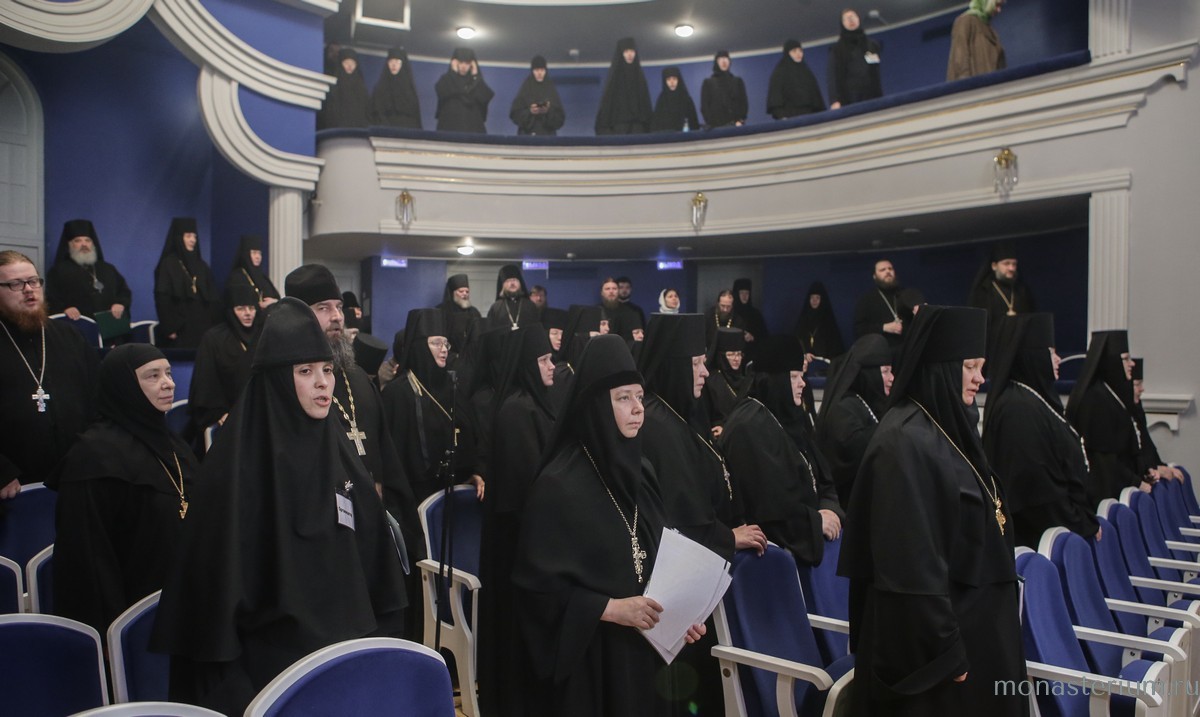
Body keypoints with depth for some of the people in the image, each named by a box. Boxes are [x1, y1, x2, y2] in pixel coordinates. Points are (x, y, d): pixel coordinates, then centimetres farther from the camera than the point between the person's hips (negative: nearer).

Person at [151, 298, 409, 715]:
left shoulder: (338, 455, 5)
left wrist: (382, 644, 8)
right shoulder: (236, 465, -13)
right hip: (268, 666, -5)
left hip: (344, 655, 5)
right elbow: (215, 578, -13)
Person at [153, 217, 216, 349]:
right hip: (179, 329, -5)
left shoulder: (201, 265, 15)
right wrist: (169, 329, -14)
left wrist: (212, 325, 4)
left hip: (202, 327, 5)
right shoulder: (168, 264, -1)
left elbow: (212, 299, 13)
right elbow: (162, 299, -8)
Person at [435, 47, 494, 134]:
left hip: (473, 128, 1)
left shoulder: (476, 81, 14)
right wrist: (453, 73, -5)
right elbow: (441, 93, -13)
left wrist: (475, 76, -2)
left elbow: (486, 97, -6)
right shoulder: (447, 79, 11)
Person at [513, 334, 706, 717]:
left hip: (646, 648, 7)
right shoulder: (558, 484, -17)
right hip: (587, 654, -6)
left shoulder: (640, 472, 4)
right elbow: (536, 582, -17)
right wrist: (610, 609, -22)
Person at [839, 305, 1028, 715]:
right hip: (930, 634, -9)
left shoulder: (944, 428, 8)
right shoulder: (905, 442, -22)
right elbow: (913, 560, -24)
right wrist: (945, 649, -21)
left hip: (971, 619, 10)